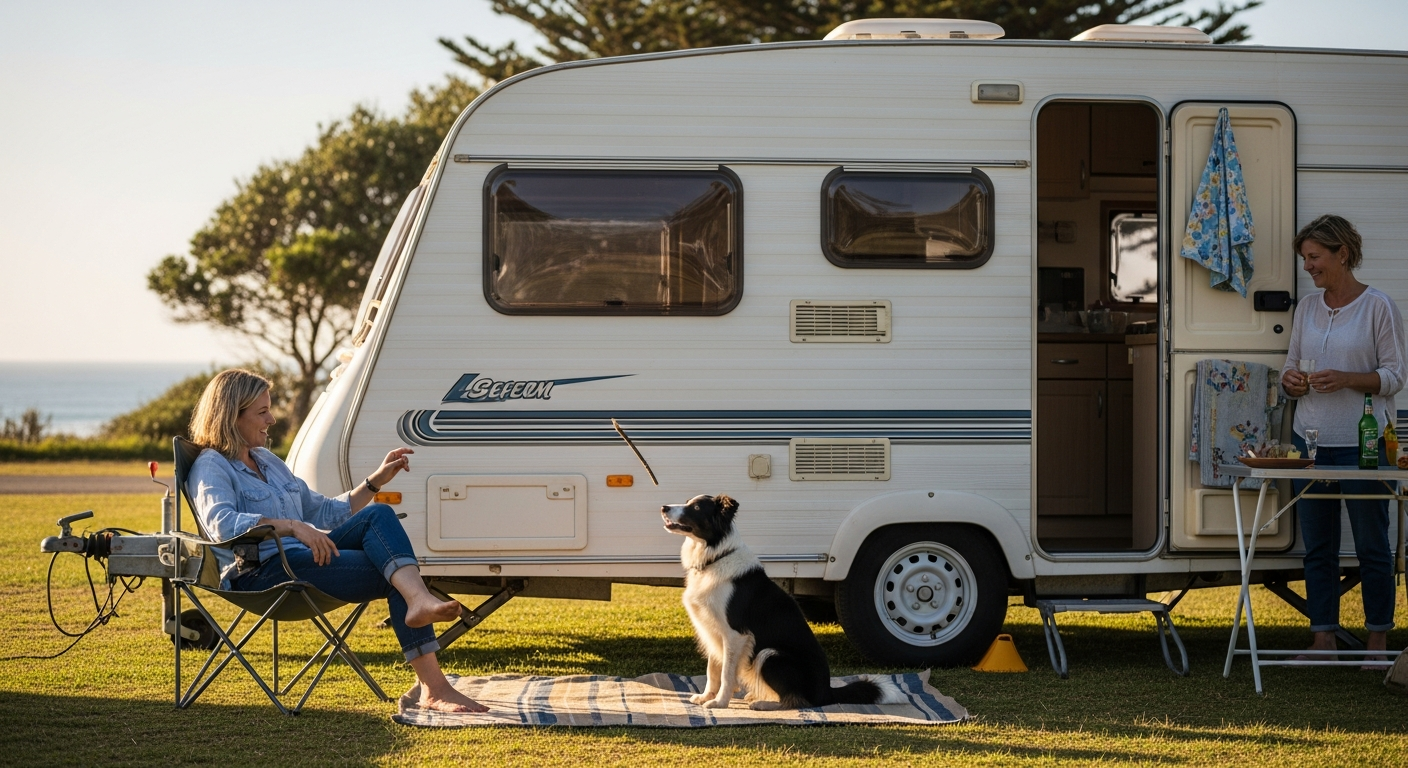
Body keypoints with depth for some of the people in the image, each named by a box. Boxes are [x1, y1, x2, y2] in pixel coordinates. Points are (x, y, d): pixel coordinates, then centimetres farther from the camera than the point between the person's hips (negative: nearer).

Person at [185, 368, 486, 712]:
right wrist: (292, 526, -31)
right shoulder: (211, 467, 0)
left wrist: (377, 480, 21)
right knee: (395, 577, -23)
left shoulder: (267, 461, 27)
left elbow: (325, 512, 32)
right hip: (261, 574, -8)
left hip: (303, 558, 8)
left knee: (379, 516, -21)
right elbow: (221, 523, -22)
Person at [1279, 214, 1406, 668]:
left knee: (1371, 546, 1)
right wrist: (1292, 382, -6)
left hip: (1363, 443, -5)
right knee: (1318, 546, 7)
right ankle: (1324, 638, 13)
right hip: (1311, 441, 5)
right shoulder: (1307, 308, 12)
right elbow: (1291, 369, 17)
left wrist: (1347, 379, -21)